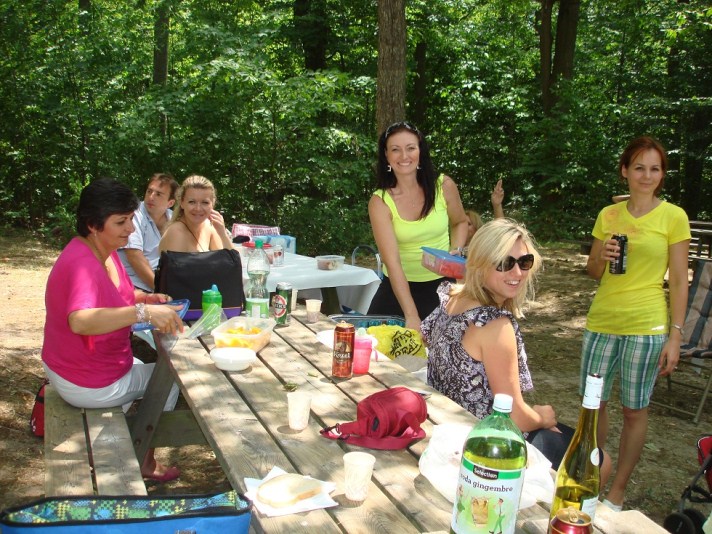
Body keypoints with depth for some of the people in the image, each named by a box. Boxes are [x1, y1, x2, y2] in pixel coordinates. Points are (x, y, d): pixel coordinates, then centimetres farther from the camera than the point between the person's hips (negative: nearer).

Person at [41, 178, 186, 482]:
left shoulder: (105, 251, -1)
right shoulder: (83, 264, -32)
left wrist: (147, 297, -4)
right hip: (87, 385, -9)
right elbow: (80, 321, -50)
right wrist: (143, 312, -57)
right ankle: (145, 463, 27)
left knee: (141, 368, 34)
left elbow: (118, 295, 16)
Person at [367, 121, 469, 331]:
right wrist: (411, 316, -29)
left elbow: (460, 222, 14)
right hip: (397, 289, -1)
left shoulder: (444, 186, -8)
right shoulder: (380, 202, -14)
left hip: (441, 288, 1)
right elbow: (392, 262, -22)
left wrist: (456, 250, -8)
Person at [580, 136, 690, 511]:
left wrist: (675, 336, -8)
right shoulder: (608, 215, 7)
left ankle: (617, 492, 21)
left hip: (645, 326, -3)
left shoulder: (673, 217, -3)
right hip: (602, 321, 4)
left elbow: (679, 281, -3)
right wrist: (602, 256, -10)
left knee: (634, 410, 6)